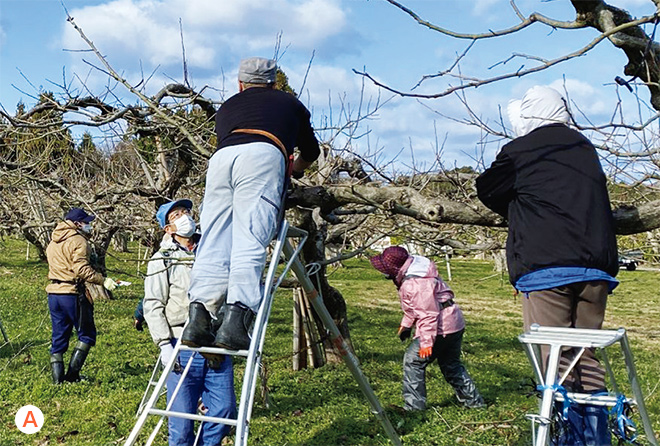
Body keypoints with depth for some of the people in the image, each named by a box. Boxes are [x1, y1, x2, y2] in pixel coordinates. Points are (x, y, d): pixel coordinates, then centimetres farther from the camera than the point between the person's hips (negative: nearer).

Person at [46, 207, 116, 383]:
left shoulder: (53, 242, 16)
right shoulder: (78, 241, -11)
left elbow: (57, 265, 17)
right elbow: (82, 269, -21)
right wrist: (103, 280, -20)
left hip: (53, 293, 8)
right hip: (73, 294, -8)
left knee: (58, 337, 12)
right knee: (86, 334, 5)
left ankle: (57, 378, 12)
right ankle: (72, 373, -2)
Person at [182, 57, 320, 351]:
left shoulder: (227, 106, 37)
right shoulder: (289, 103, 35)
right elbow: (311, 151, 44)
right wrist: (296, 170, 66)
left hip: (221, 158, 3)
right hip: (264, 156, -2)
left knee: (213, 243, 1)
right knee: (250, 243, -13)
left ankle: (198, 318, -12)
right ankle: (235, 321, -26)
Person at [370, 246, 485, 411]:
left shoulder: (414, 284, -25)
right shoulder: (409, 276, 9)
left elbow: (429, 314, -26)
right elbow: (414, 307, 22)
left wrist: (426, 342, -24)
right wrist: (406, 324, 22)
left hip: (440, 328, -11)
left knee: (413, 361, -4)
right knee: (451, 365, 23)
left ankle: (414, 405, 1)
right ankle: (473, 400, 32)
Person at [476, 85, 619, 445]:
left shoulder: (520, 151, -1)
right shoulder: (586, 149, 17)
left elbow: (488, 191, 11)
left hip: (546, 269, -6)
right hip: (596, 267, 6)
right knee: (588, 359, 13)